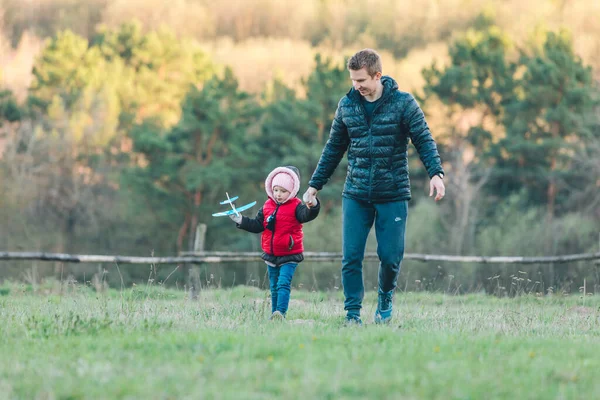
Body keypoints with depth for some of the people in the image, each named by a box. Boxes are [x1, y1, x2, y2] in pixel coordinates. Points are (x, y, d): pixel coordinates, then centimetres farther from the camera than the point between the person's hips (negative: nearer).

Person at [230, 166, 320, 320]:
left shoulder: (296, 206, -10)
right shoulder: (267, 207, 6)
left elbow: (307, 215, -29)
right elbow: (257, 225, 14)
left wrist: (312, 207, -50)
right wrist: (241, 221, 4)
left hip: (289, 255, -6)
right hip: (271, 255, 6)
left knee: (283, 283, -18)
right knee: (274, 287, 13)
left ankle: (280, 313, -27)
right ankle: (274, 315, 20)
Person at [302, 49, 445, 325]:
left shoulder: (403, 103, -5)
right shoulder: (347, 105, 6)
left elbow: (424, 140, -5)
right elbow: (334, 149, 15)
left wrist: (435, 173, -21)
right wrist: (314, 185, 15)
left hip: (393, 195, -2)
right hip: (356, 195, 2)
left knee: (390, 257, 0)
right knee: (351, 257, -6)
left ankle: (385, 300, 28)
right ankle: (352, 313, 4)